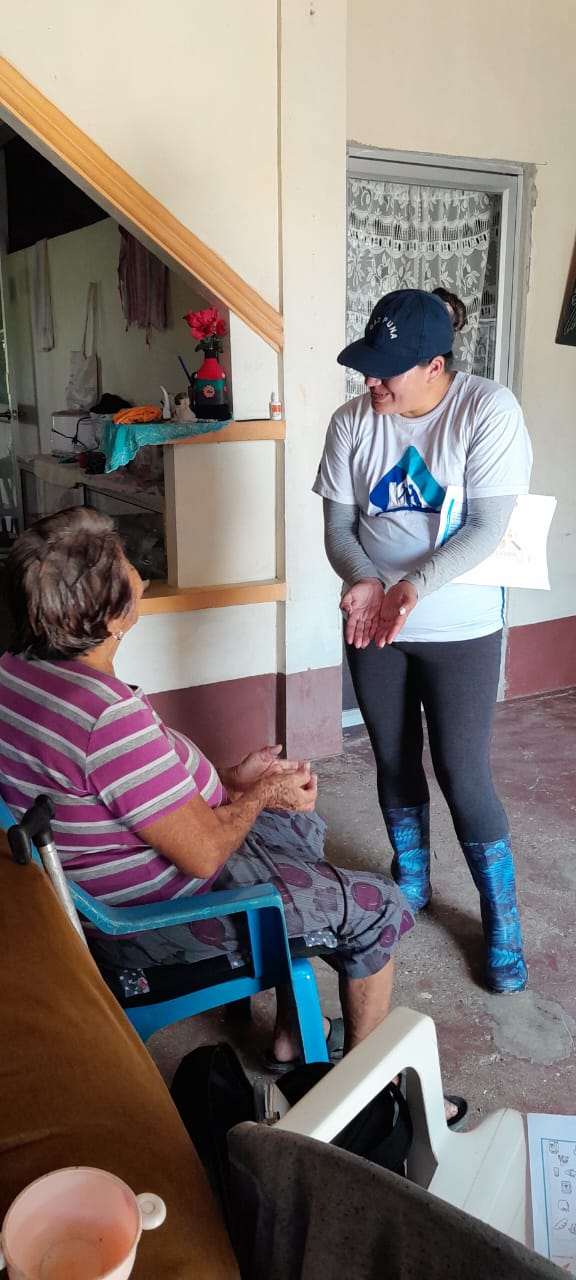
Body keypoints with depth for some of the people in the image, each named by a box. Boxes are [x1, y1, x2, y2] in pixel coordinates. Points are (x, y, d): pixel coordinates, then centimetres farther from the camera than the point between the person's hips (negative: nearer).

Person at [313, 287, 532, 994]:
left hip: (460, 630, -3)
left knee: (463, 775, 0)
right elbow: (338, 525, -2)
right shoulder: (352, 421, -5)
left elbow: (486, 527, -17)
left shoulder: (489, 410, -14)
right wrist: (362, 582, -22)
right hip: (373, 626, 4)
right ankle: (411, 883, 41)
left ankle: (502, 924, 24)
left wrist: (414, 585, -30)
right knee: (394, 763, 16)